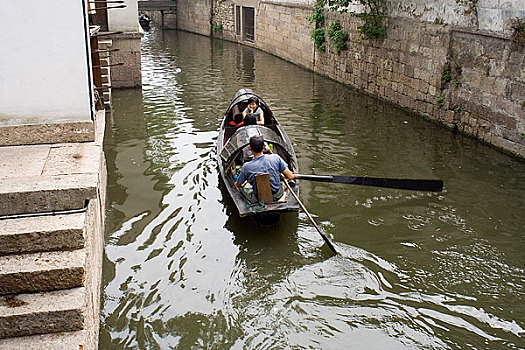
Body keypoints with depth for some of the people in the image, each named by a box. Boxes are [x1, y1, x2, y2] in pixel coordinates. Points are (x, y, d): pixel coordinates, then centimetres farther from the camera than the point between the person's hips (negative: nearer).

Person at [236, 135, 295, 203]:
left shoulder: (247, 167, -21)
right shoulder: (276, 158, -18)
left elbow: (237, 185, -3)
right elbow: (291, 177, -11)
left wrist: (248, 181, 20)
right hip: (277, 196, 2)